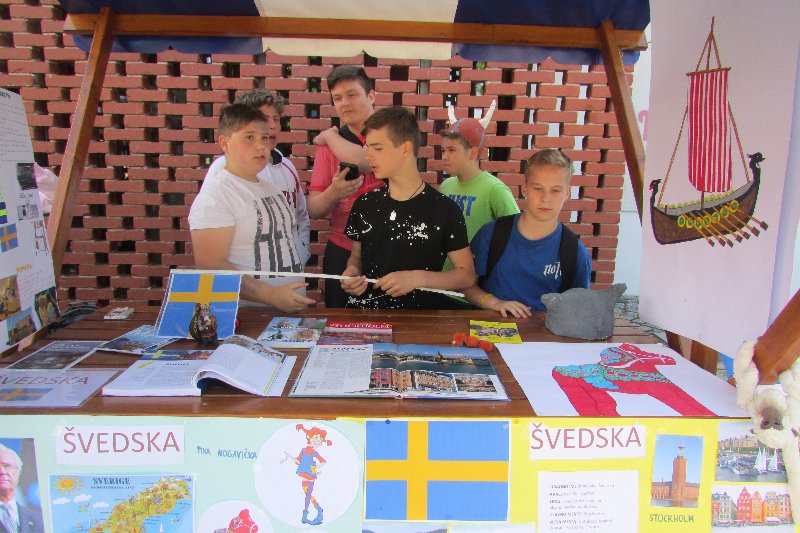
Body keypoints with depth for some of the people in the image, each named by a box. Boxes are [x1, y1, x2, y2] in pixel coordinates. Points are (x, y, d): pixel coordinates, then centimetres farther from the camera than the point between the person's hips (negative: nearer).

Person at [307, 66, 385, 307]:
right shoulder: (329, 145, 5)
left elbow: (367, 162, -23)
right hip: (342, 252, 2)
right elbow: (314, 210, 0)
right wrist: (333, 193, -22)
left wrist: (329, 135, -6)